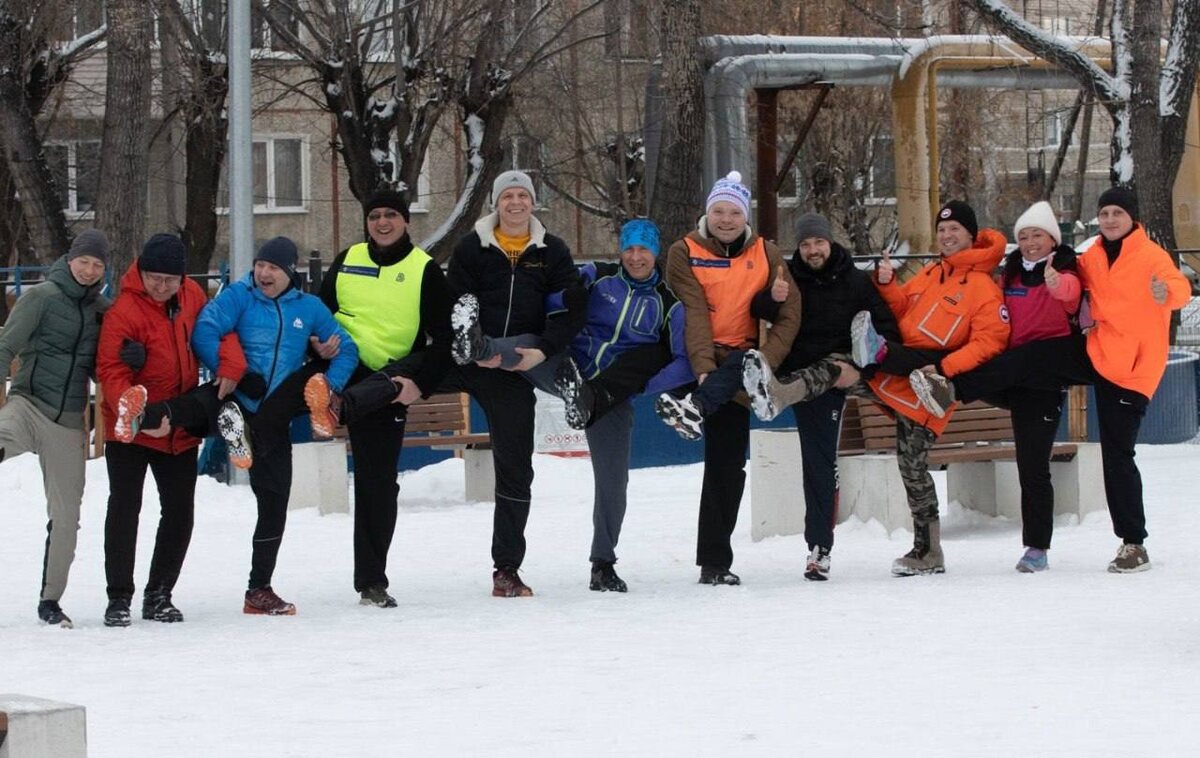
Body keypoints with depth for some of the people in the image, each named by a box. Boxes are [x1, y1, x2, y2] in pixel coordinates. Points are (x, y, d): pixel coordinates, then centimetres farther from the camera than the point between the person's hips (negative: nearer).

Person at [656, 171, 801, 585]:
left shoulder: (765, 254, 9)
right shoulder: (685, 253, 3)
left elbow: (789, 315, 0)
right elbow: (693, 313, -11)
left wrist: (764, 359, -16)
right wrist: (704, 368, -26)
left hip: (740, 364, 1)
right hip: (695, 359, -1)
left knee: (727, 465, -16)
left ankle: (715, 561, -21)